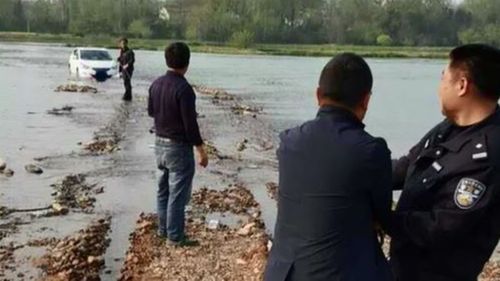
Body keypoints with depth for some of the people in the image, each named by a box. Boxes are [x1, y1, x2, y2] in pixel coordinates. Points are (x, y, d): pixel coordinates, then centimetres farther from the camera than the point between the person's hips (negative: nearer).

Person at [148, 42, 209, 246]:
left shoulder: (156, 84, 1)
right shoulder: (183, 88, -22)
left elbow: (151, 111, 15)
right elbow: (190, 124, -22)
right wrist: (201, 150, -14)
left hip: (160, 143, 8)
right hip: (179, 147, -8)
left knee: (164, 188, 18)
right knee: (178, 193, 1)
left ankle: (163, 228, 29)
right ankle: (175, 236, 9)